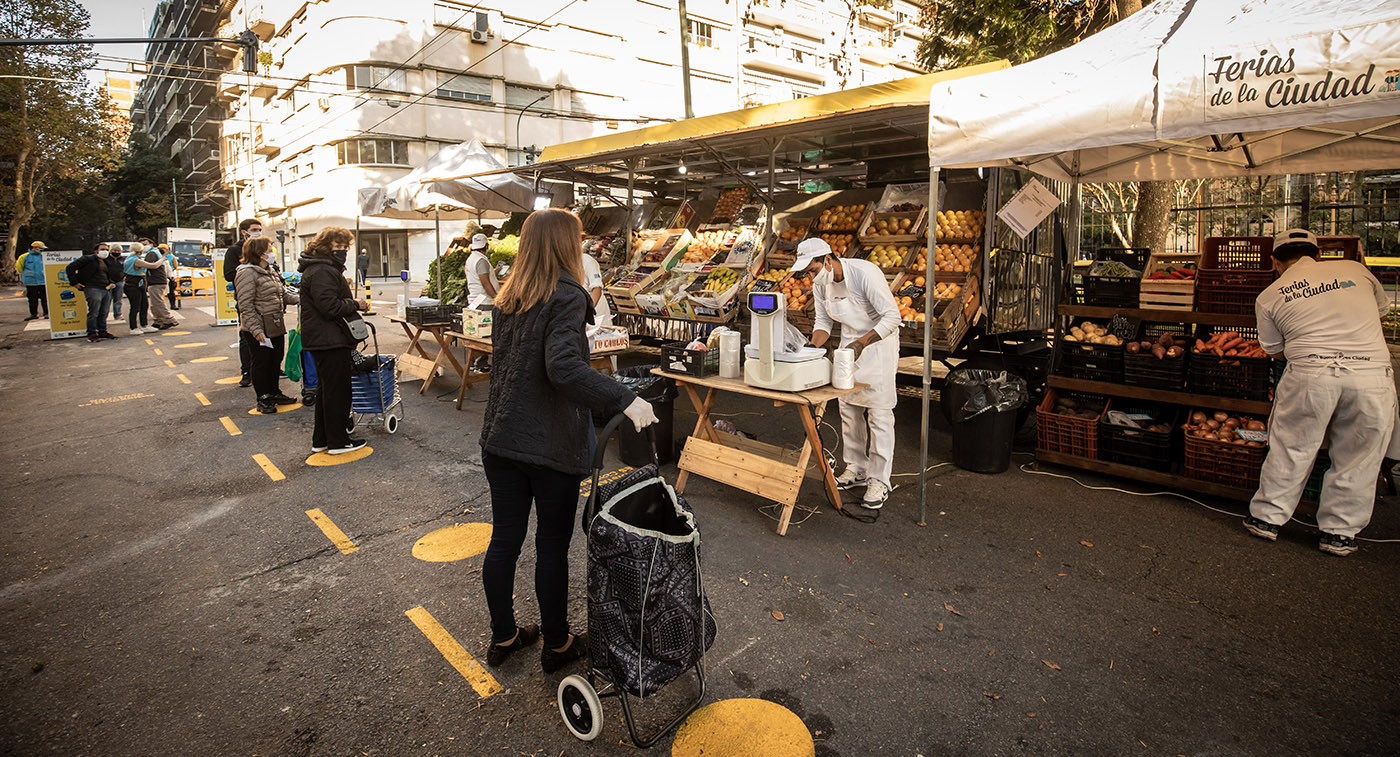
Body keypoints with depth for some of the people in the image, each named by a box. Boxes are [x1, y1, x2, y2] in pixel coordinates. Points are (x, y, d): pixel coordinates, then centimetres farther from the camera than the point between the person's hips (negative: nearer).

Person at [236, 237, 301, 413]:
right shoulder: (247, 273, -14)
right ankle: (263, 399, 12)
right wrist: (256, 329, -23)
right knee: (261, 363, 2)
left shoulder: (270, 272, 15)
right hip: (260, 329, -9)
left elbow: (283, 294, 21)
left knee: (276, 360, 17)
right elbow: (246, 305, -18)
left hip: (277, 326, 9)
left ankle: (274, 393, 31)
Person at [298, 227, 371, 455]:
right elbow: (330, 306, -24)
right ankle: (337, 442, 5)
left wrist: (353, 306, 14)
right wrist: (355, 305, -11)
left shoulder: (327, 269, 20)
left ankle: (321, 440, 25)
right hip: (329, 340, -12)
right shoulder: (321, 272, -16)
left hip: (322, 340, 12)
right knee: (337, 390, -4)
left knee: (326, 389, 16)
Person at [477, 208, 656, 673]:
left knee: (505, 538, 15)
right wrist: (624, 400, -31)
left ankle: (503, 637, 31)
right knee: (552, 546, 8)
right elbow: (564, 367, -29)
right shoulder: (567, 296, -15)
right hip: (551, 443, -7)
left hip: (500, 438, 7)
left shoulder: (509, 297, 10)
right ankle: (557, 645, 24)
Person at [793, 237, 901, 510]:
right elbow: (823, 322, 7)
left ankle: (879, 480, 1)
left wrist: (861, 343, -34)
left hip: (879, 342, -7)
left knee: (879, 413, -6)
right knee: (848, 409, 10)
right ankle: (857, 469, 25)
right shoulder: (820, 284, -4)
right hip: (850, 343, 7)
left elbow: (892, 316, -26)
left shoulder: (865, 273, -26)